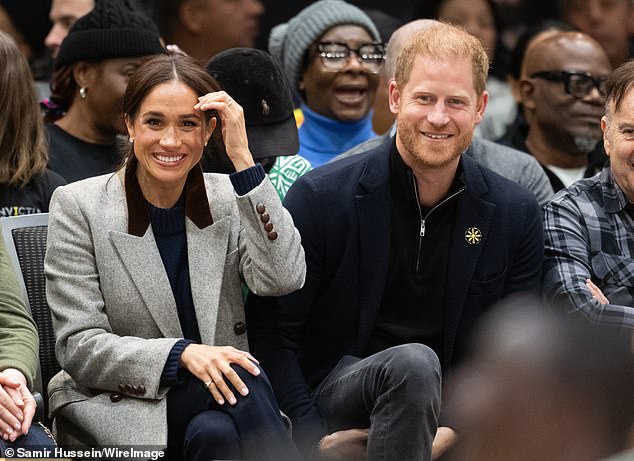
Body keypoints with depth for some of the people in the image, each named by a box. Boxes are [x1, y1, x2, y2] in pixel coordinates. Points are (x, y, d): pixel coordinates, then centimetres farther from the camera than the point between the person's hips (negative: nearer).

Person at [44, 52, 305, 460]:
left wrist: (243, 160, -13)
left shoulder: (228, 199, 7)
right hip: (120, 405, -3)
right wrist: (182, 354, -23)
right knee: (242, 380, -31)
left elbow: (283, 279, -13)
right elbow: (80, 348, -7)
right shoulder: (78, 206, -1)